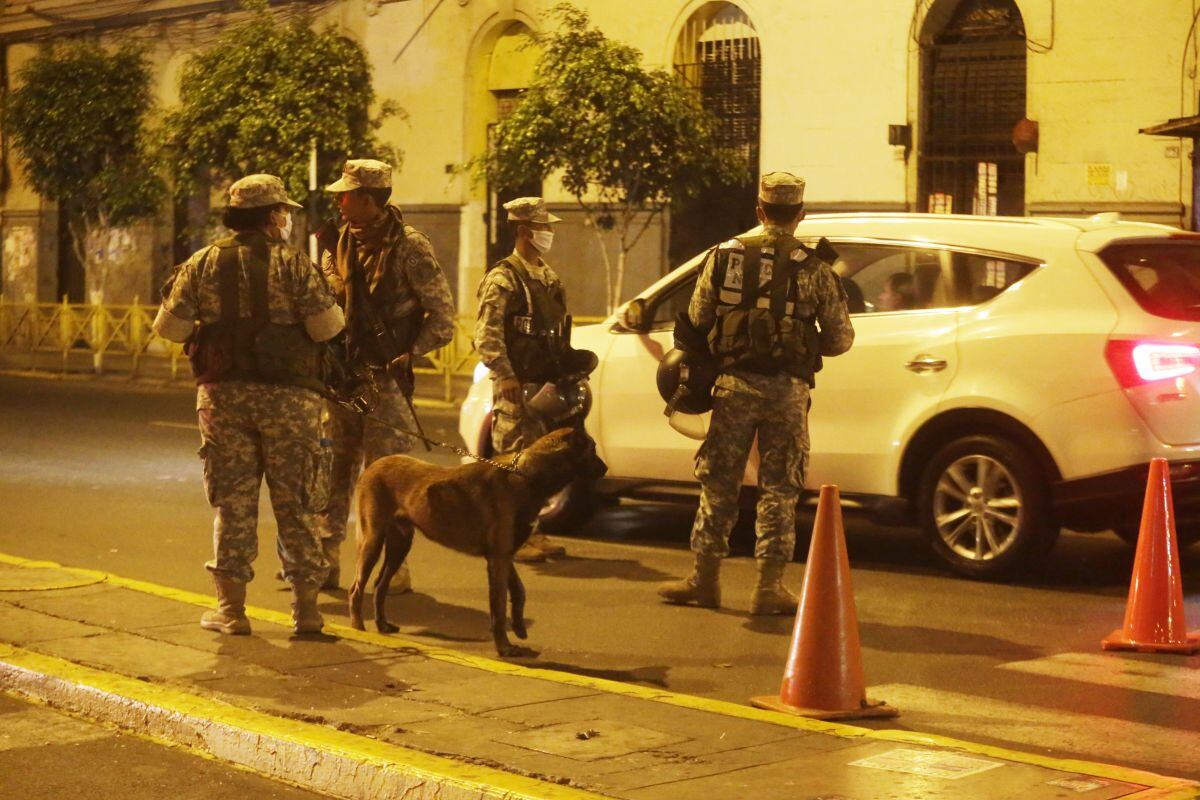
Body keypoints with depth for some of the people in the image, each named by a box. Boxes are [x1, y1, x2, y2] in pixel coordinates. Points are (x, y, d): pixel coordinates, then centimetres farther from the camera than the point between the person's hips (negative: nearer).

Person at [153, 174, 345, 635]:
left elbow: (170, 327, -2)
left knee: (233, 500, 9)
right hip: (287, 396, -2)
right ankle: (306, 605, 11)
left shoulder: (204, 264, 3)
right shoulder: (294, 264, -5)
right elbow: (327, 326, -11)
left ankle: (231, 607, 9)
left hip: (224, 394, 2)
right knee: (295, 502, 7)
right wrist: (328, 298, 10)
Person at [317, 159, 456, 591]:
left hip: (386, 377, -6)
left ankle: (395, 568, 4)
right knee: (335, 469, 9)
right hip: (344, 373, 6)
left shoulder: (409, 247, -10)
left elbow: (442, 317, -8)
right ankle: (324, 560, 15)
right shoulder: (344, 240, 10)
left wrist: (409, 354, -17)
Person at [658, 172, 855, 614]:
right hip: (788, 390, -1)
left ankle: (705, 578, 15)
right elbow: (840, 338, 1)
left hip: (735, 384, 1)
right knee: (779, 490, 7)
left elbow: (697, 320, 4)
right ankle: (770, 585, 7)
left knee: (719, 484, 11)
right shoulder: (813, 267, -1)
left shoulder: (724, 255, 2)